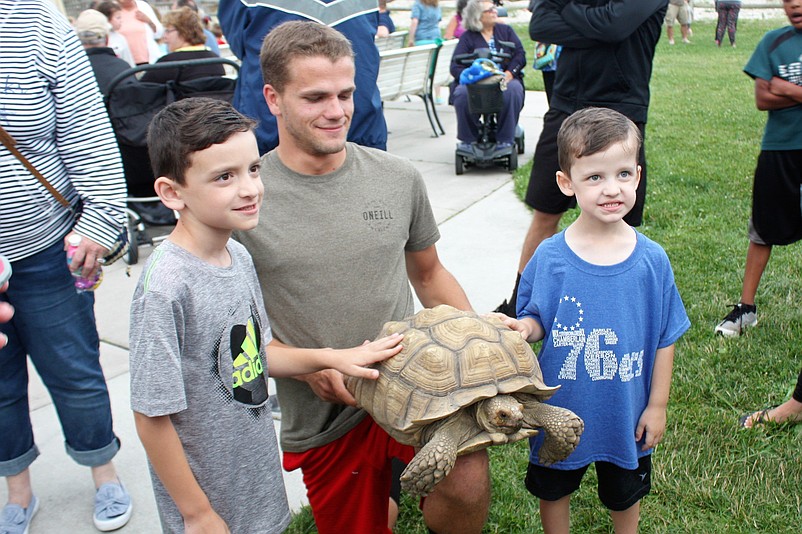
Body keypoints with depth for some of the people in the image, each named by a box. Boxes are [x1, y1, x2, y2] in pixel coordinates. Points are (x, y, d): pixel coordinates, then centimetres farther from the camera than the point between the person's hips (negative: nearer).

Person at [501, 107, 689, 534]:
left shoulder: (652, 260, -14)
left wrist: (657, 404, -1)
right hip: (561, 409, 0)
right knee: (553, 491, 23)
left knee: (625, 495, 25)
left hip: (627, 413, 1)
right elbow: (537, 319, -6)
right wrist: (525, 328, -29)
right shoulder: (549, 257, -16)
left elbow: (665, 338, -5)